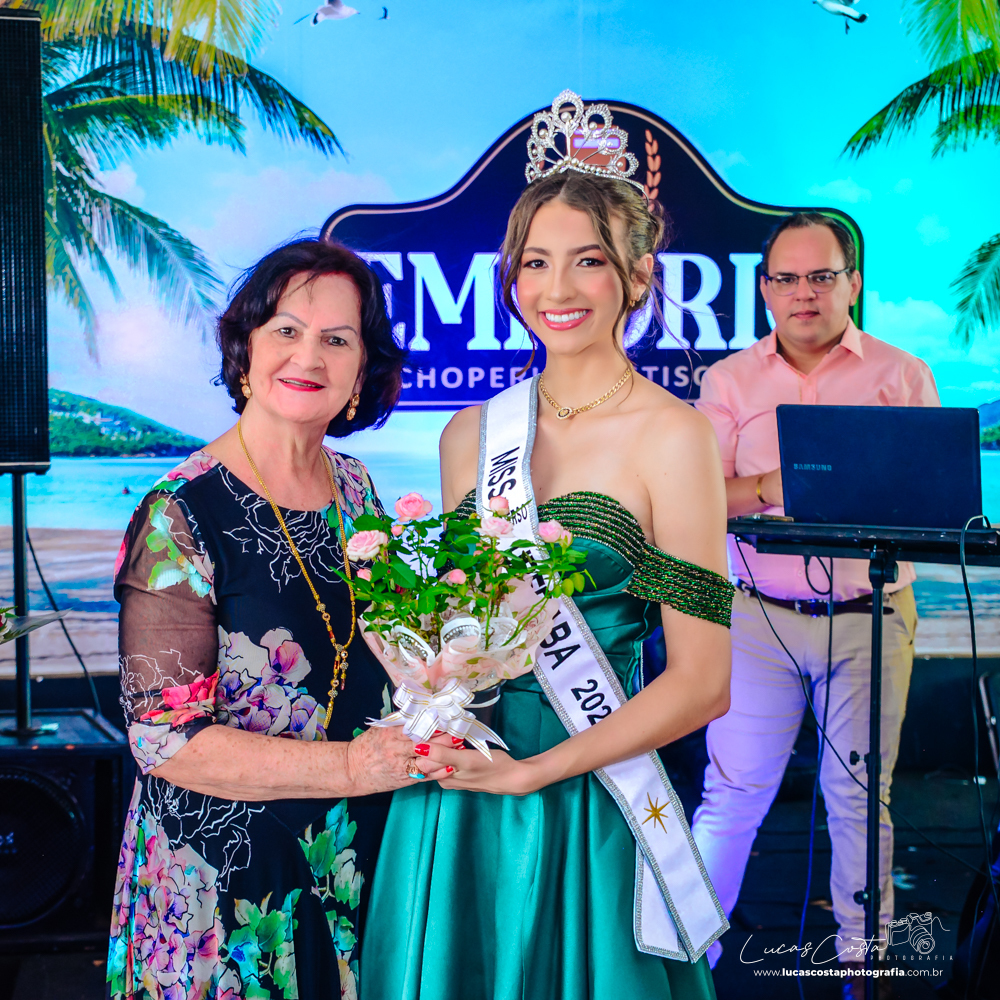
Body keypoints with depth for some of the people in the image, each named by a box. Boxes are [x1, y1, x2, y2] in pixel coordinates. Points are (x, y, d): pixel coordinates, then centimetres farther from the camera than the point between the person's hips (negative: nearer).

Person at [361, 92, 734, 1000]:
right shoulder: (470, 433, 5)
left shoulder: (671, 436, -10)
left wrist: (529, 771, -13)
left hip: (583, 807, -4)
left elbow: (701, 684, -12)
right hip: (452, 791, 5)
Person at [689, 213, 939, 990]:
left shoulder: (903, 376, 6)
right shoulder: (731, 381, 7)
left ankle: (864, 953, 22)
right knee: (734, 792, 2)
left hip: (870, 617, 0)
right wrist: (777, 485, -17)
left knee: (860, 793, 7)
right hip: (760, 613, 0)